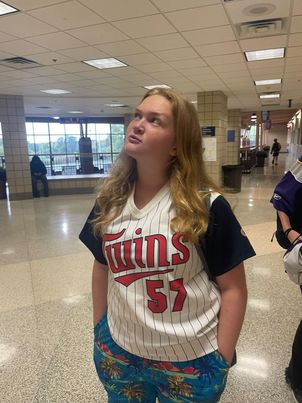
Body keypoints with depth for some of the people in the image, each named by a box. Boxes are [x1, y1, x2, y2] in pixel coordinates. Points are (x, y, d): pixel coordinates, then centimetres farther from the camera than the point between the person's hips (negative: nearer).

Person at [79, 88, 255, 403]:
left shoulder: (207, 206, -17)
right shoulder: (109, 201, -5)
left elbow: (233, 288, -10)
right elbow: (102, 267, 6)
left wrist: (222, 361, -8)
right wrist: (98, 330, 9)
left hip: (191, 361, -3)